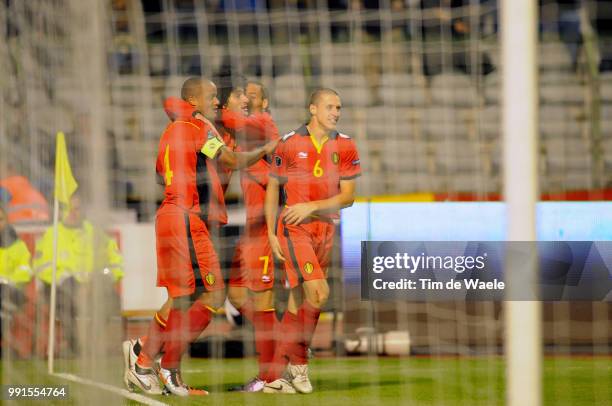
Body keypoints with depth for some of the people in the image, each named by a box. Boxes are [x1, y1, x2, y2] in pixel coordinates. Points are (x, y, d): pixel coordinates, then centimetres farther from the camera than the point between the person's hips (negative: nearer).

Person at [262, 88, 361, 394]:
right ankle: (298, 360, -1)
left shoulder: (345, 147, 4)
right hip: (294, 228, -4)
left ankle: (274, 375, 12)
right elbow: (272, 189, 4)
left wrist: (311, 206, -12)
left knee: (299, 303, 6)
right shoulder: (289, 144, -4)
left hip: (325, 229, 4)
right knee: (318, 293, -18)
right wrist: (271, 233, -1)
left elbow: (348, 196, 1)